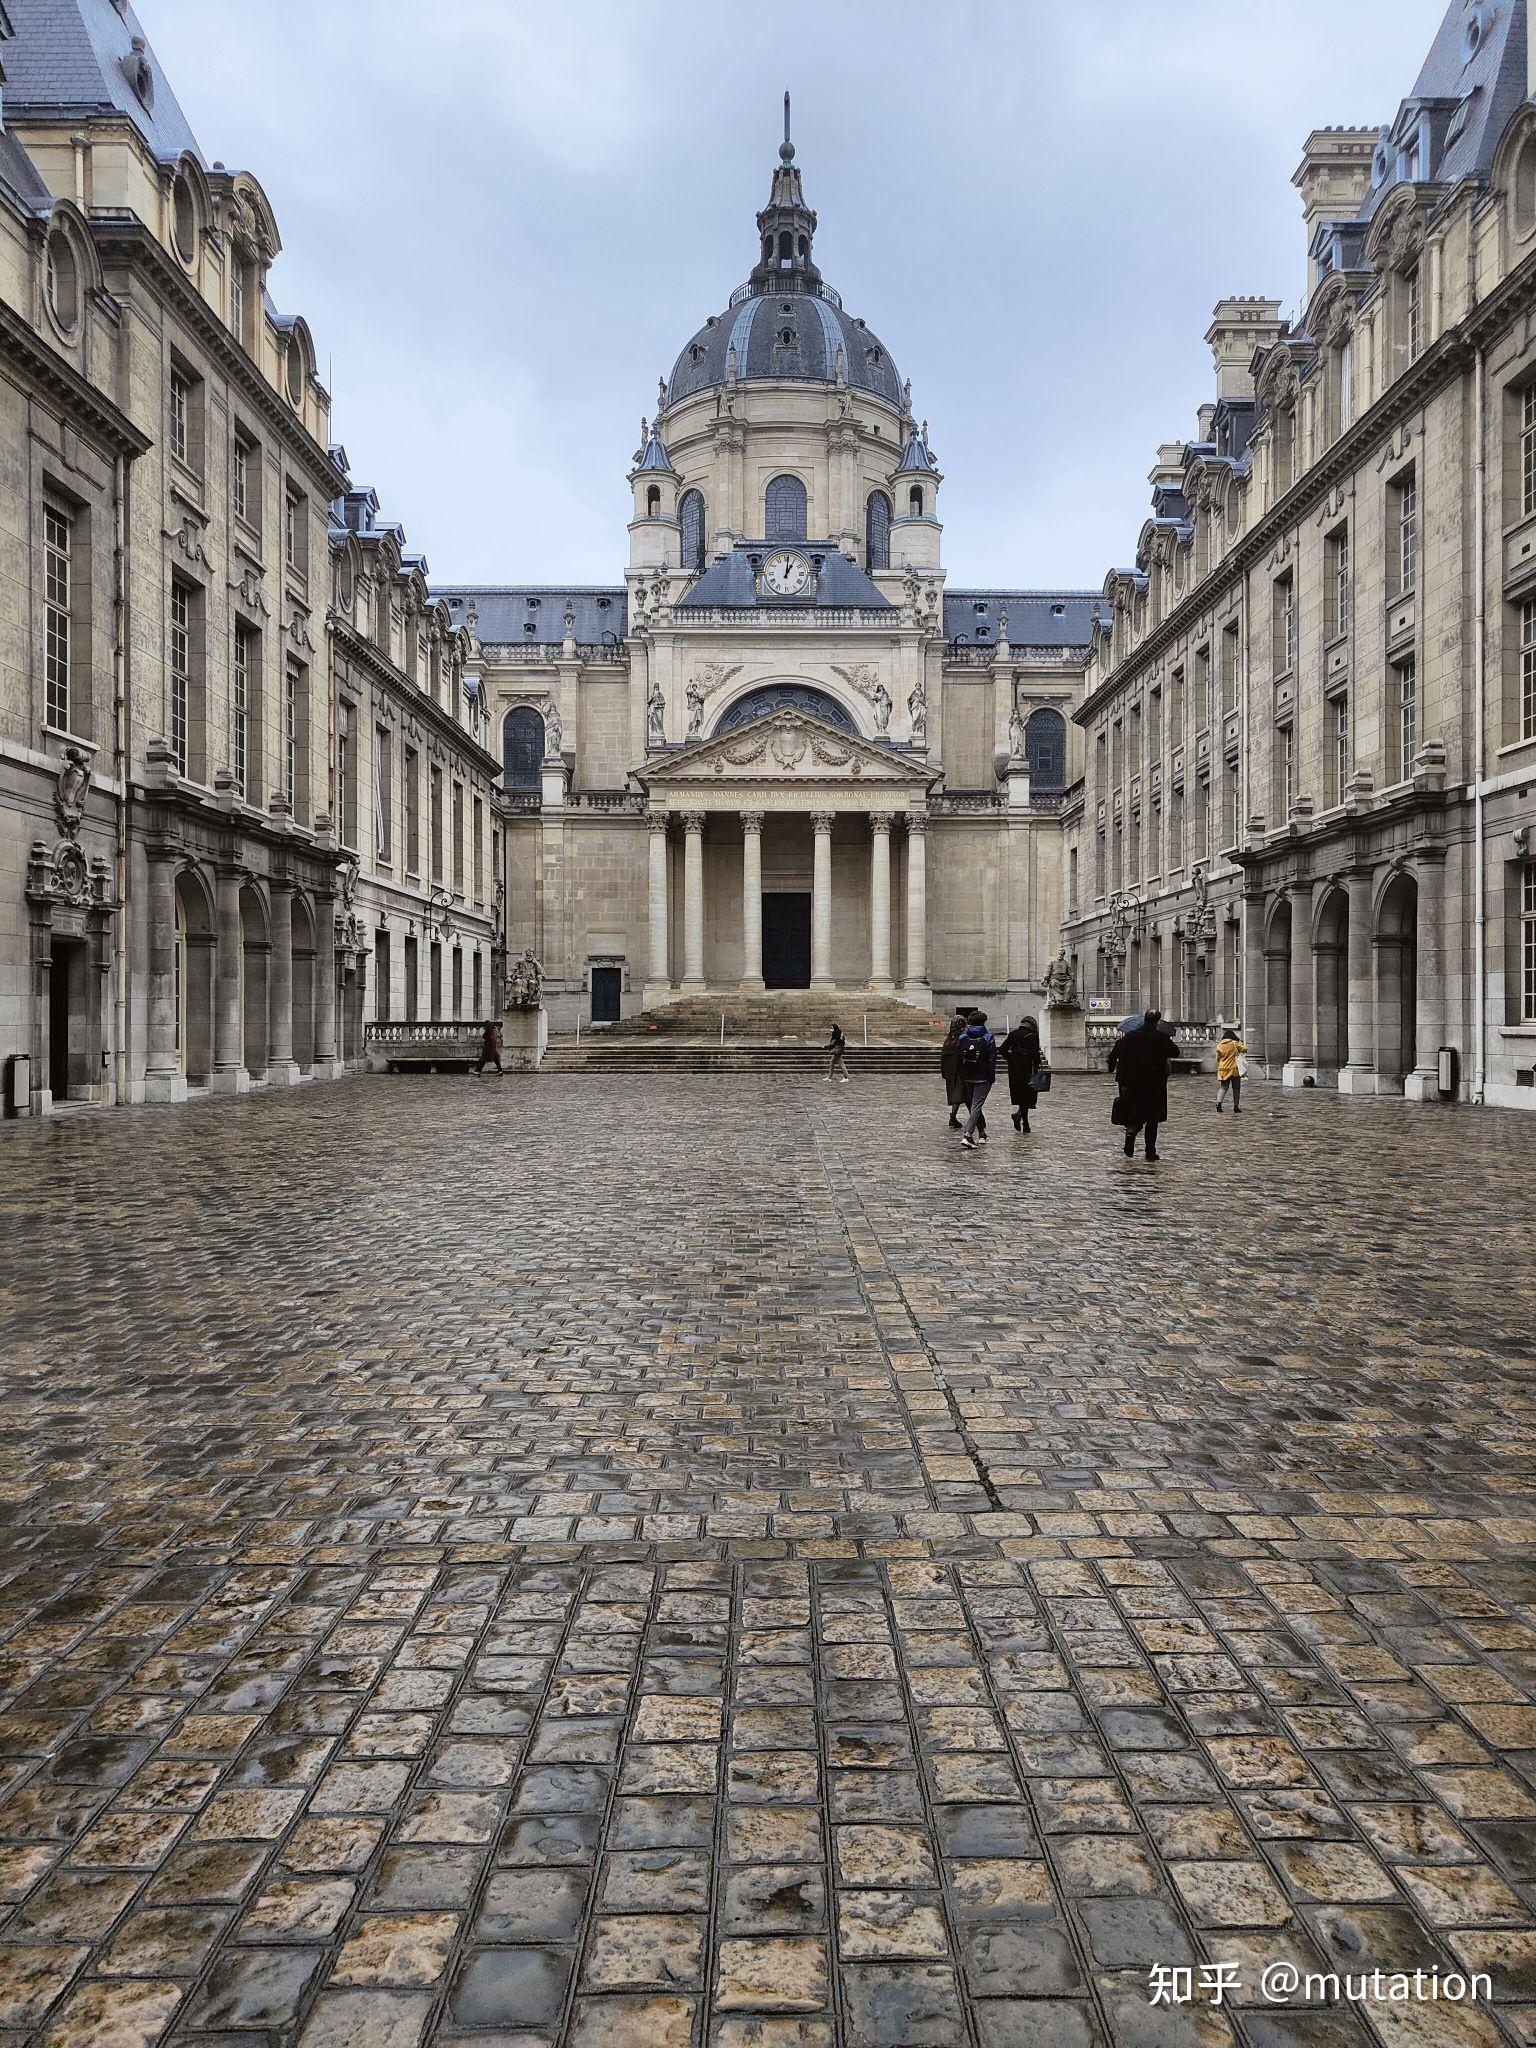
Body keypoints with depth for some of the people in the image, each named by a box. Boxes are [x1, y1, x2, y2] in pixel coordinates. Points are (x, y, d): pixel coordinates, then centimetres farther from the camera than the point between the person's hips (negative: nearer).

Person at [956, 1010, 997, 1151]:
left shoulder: (963, 1037, 5)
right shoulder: (988, 1037, -7)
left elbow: (957, 1059, 7)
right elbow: (992, 1059, -9)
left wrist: (962, 1076, 14)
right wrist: (992, 1076, -2)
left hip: (967, 1077, 4)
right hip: (983, 1078, -4)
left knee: (974, 1104, 18)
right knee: (976, 1106, -7)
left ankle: (982, 1134, 25)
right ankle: (967, 1135, -21)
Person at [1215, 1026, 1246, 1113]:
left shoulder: (1219, 1045, 4)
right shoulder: (1235, 1044, -6)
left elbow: (1218, 1058, 9)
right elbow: (1244, 1049, -3)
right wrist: (1241, 1043, 13)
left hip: (1223, 1070, 3)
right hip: (1234, 1069, -3)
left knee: (1223, 1087, 8)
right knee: (1236, 1089, 8)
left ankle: (1218, 1102, -14)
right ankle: (1236, 1107, 11)